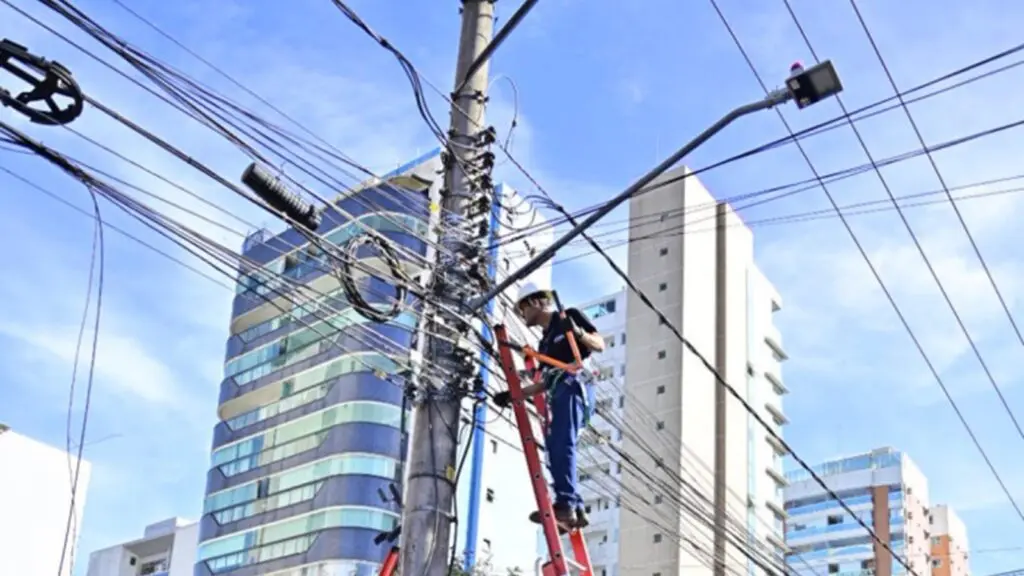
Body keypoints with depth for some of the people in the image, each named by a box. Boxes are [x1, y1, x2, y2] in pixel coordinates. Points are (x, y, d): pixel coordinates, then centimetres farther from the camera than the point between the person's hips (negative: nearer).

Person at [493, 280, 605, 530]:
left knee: (561, 444, -22)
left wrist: (578, 332, -18)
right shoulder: (544, 342, 30)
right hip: (559, 393, 9)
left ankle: (565, 504, -30)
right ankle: (575, 509, -6)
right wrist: (513, 395, 22)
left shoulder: (569, 316, 9)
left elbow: (600, 345, 1)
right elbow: (544, 383, 27)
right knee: (556, 448, -2)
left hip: (575, 386, -9)